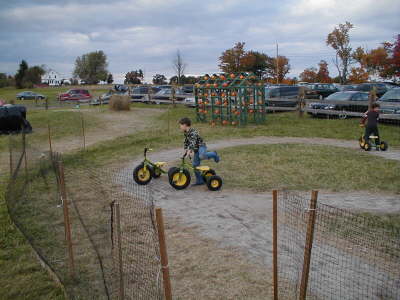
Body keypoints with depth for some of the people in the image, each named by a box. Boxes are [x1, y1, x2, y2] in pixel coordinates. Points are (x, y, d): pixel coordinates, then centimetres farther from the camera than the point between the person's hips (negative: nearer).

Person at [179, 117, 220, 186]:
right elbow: (186, 141, 19)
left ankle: (213, 154, -8)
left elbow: (193, 142, -36)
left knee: (201, 156, -38)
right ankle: (199, 180, 12)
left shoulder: (193, 132, -23)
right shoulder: (186, 133, 6)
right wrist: (185, 149, 6)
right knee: (195, 164, 3)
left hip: (201, 146, -9)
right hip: (196, 149, 9)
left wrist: (189, 150, -45)